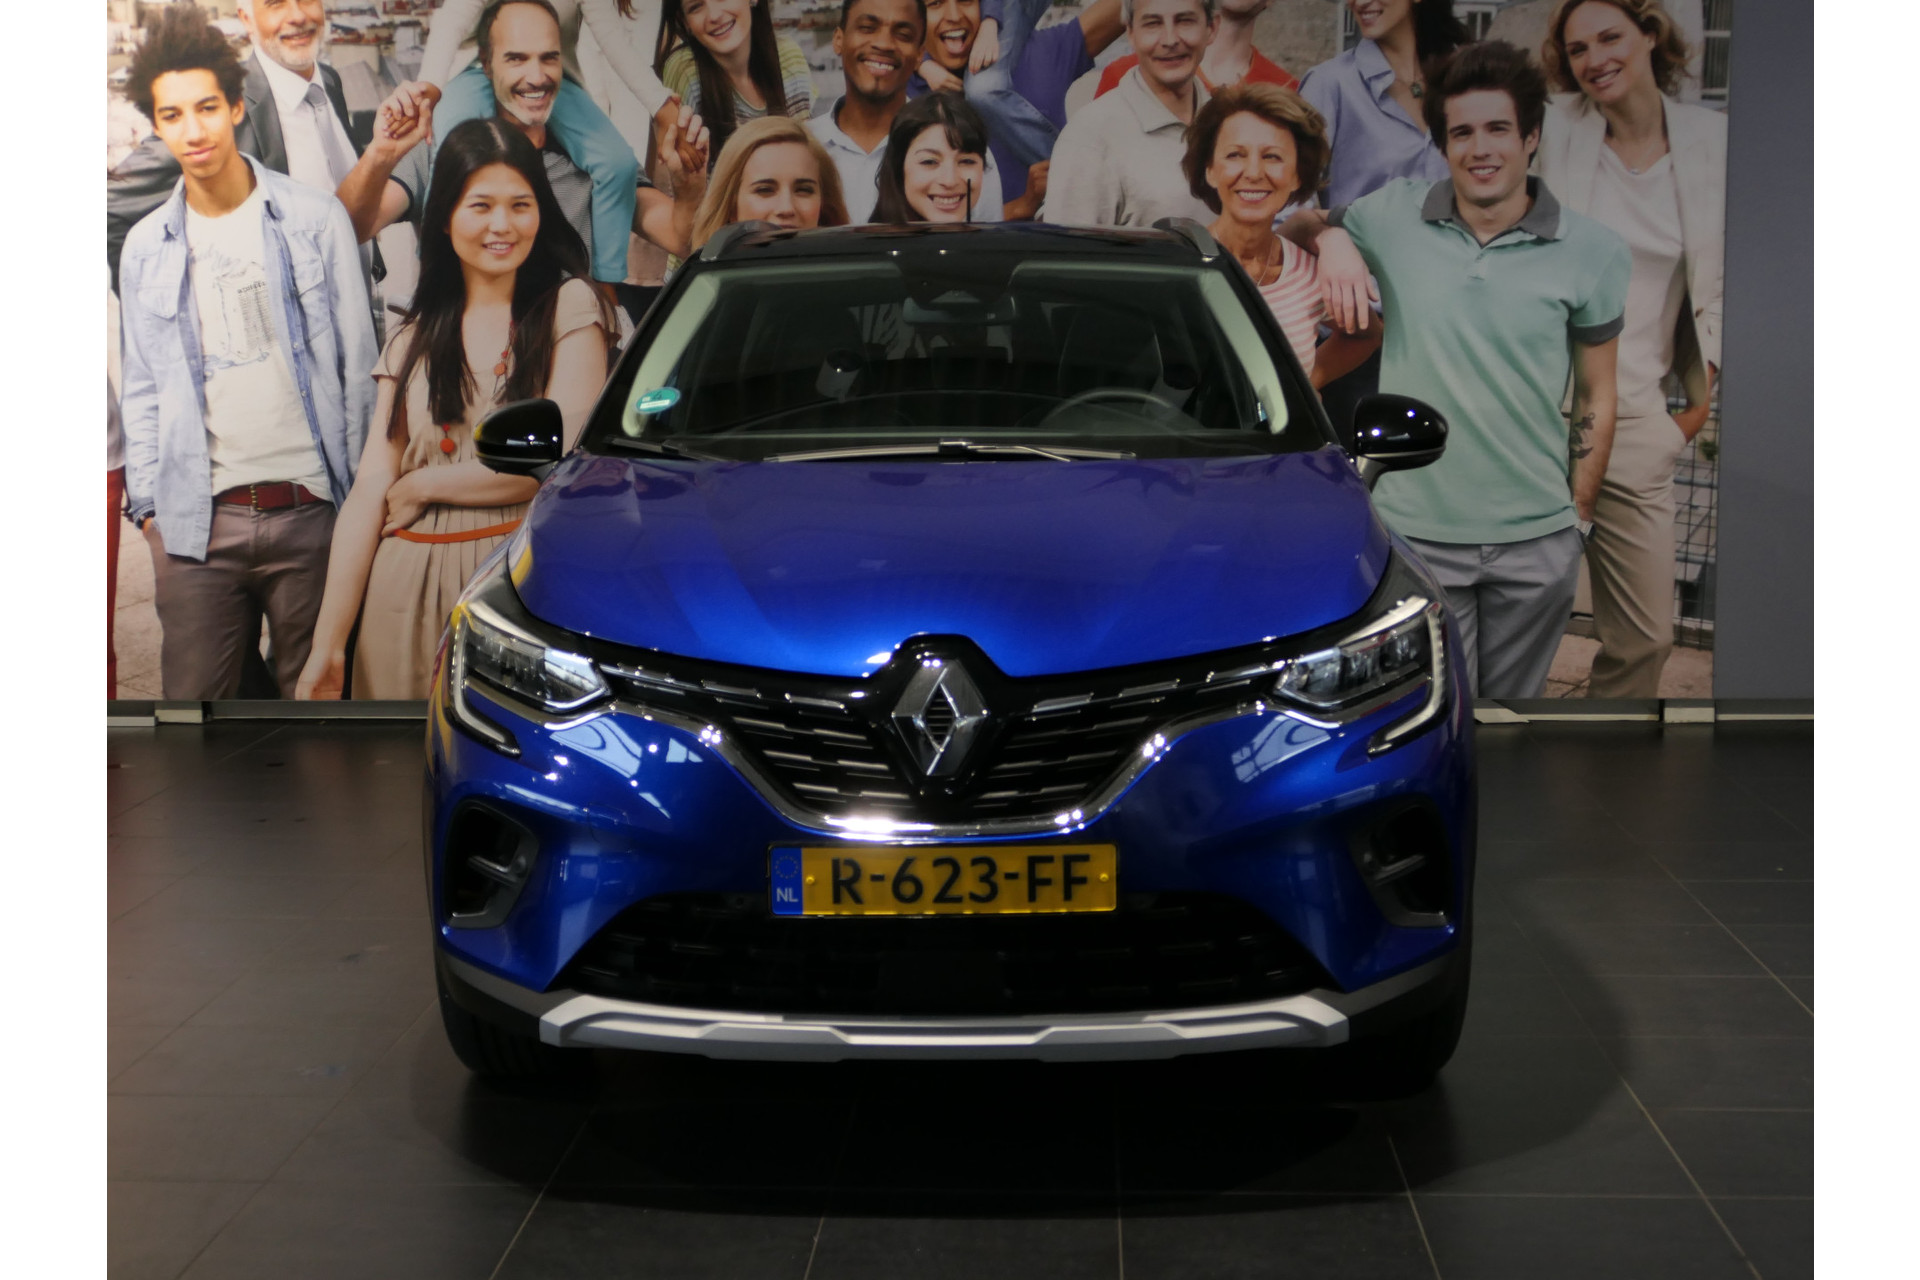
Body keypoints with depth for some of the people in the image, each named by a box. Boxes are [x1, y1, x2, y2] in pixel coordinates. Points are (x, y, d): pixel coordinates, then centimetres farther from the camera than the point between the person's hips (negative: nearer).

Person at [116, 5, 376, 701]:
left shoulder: (315, 218, 2)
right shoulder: (146, 246, 10)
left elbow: (358, 363, 4)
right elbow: (140, 389, 16)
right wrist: (148, 502, 7)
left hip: (311, 511, -2)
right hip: (197, 520, 2)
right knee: (192, 700, 3)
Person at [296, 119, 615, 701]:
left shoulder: (569, 306, 2)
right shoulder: (415, 336, 12)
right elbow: (368, 492, 6)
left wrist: (417, 487, 0)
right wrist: (327, 643, -1)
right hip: (407, 588, 3)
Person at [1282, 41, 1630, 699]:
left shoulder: (1592, 251, 0)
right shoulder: (1393, 218, -1)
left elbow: (1596, 397, 6)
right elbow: (1297, 223, 17)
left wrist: (1579, 514, 4)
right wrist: (1333, 238, -6)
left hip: (1536, 543, 1)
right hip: (1416, 529, -1)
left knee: (1512, 703, 13)